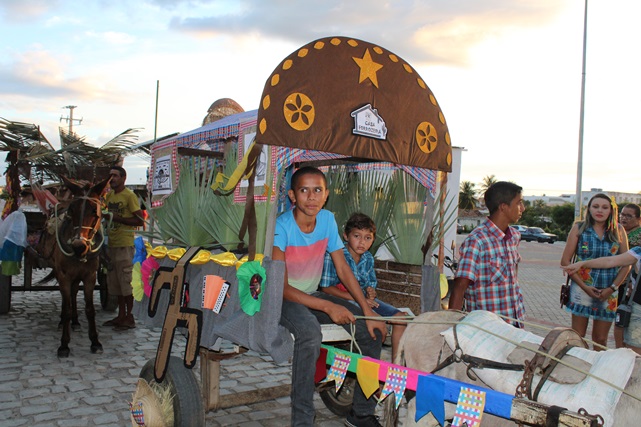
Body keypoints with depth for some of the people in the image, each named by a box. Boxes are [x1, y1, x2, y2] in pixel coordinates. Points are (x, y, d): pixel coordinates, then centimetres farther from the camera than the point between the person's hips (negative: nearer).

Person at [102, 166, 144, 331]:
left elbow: (139, 220, -15)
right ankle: (121, 315, 23)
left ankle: (129, 318, 6)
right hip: (111, 243, 8)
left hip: (124, 244, -8)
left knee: (125, 281, -4)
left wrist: (116, 217, -18)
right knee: (115, 282, 13)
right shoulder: (109, 195, 13)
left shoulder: (129, 196, -10)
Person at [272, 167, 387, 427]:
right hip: (283, 299, -6)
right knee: (310, 331, -38)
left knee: (372, 329, -7)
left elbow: (343, 269, 2)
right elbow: (281, 288, -23)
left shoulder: (327, 219, -3)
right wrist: (328, 307, -29)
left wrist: (368, 311, -6)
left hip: (312, 294, 6)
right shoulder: (281, 227, -20)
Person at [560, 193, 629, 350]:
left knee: (600, 339, 9)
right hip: (582, 289, -1)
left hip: (608, 292, 1)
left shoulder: (618, 230, 4)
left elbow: (627, 263, 5)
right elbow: (565, 261, -2)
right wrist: (584, 286, -9)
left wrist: (612, 288, -6)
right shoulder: (579, 228, -1)